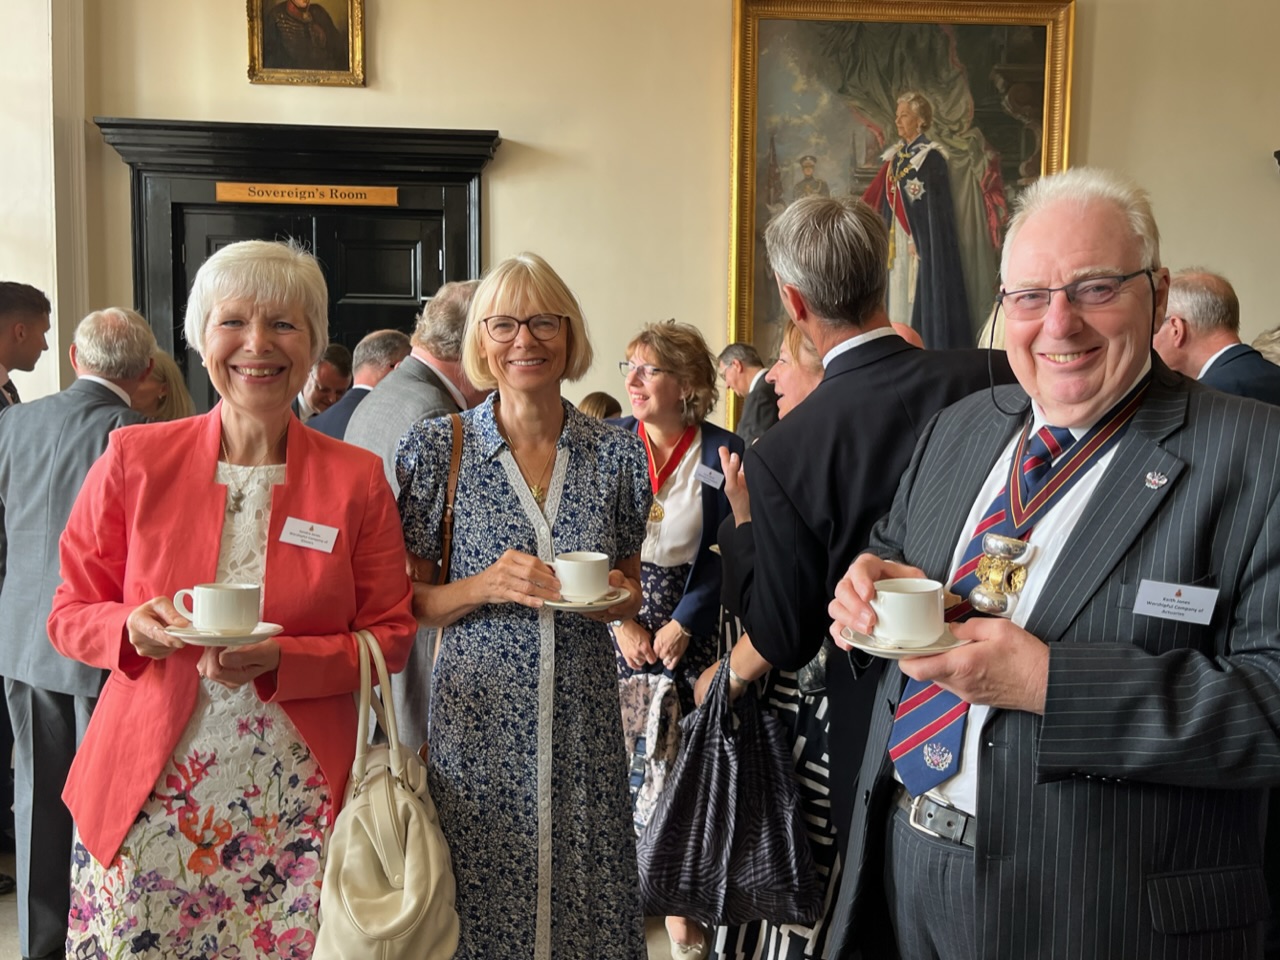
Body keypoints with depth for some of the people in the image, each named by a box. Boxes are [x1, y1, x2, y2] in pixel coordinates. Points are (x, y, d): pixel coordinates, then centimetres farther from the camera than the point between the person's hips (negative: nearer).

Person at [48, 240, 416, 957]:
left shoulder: (357, 479, 0)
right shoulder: (134, 459, 1)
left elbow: (390, 637, 2)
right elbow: (71, 613, 8)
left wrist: (282, 660, -15)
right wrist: (134, 627, -14)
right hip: (145, 801, 0)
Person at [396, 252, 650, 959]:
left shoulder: (617, 453, 3)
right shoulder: (437, 448, -2)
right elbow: (407, 602, 1)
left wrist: (618, 597, -7)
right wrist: (486, 587, -17)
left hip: (582, 726, 2)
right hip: (477, 727, -2)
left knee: (586, 903, 8)